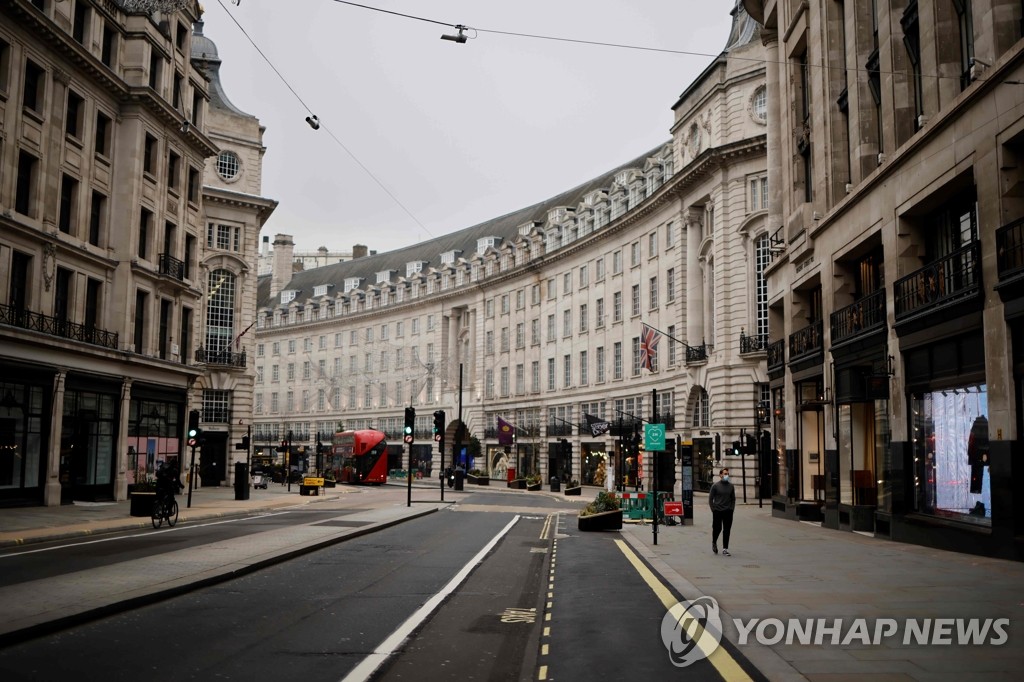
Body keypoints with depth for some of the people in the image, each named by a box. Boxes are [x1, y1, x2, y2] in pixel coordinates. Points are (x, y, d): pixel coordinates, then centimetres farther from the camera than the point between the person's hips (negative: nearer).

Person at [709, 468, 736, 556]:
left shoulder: (731, 486, 8)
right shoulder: (715, 486, -3)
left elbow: (733, 498, 15)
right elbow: (710, 498, 0)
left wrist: (732, 508, 4)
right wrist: (713, 509, -6)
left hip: (728, 512, 3)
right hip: (717, 511, -3)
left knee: (727, 530, 0)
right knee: (717, 529, 1)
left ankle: (725, 549, 4)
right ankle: (714, 543, 30)